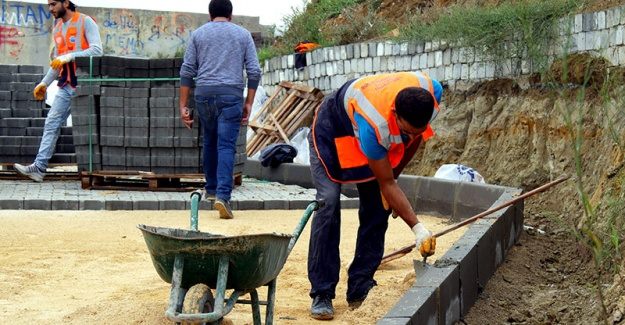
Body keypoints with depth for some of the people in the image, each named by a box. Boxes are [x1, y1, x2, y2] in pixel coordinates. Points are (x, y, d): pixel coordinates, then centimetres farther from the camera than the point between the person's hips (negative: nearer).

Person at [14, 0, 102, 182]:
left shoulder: (86, 22, -5)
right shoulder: (57, 28, 16)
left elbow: (97, 50, -16)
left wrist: (69, 57, -22)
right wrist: (44, 83, 14)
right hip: (65, 85, 6)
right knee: (51, 124, -3)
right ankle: (39, 167, -7)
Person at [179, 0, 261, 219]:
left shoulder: (198, 34, 11)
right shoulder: (243, 34, 10)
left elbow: (187, 71, 6)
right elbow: (254, 71, 3)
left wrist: (183, 105, 7)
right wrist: (248, 103, 7)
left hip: (204, 94, 2)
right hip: (231, 94, -2)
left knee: (209, 142, 20)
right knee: (226, 146, -6)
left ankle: (211, 188, 30)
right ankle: (222, 195, -19)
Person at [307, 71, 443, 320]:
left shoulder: (432, 92, -30)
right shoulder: (374, 124, -45)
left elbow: (415, 138, -4)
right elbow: (387, 184, -33)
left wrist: (395, 172, -4)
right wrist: (417, 228, -36)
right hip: (332, 129, -6)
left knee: (377, 207, -4)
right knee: (329, 202, -20)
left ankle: (359, 291, 2)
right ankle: (321, 295, -14)